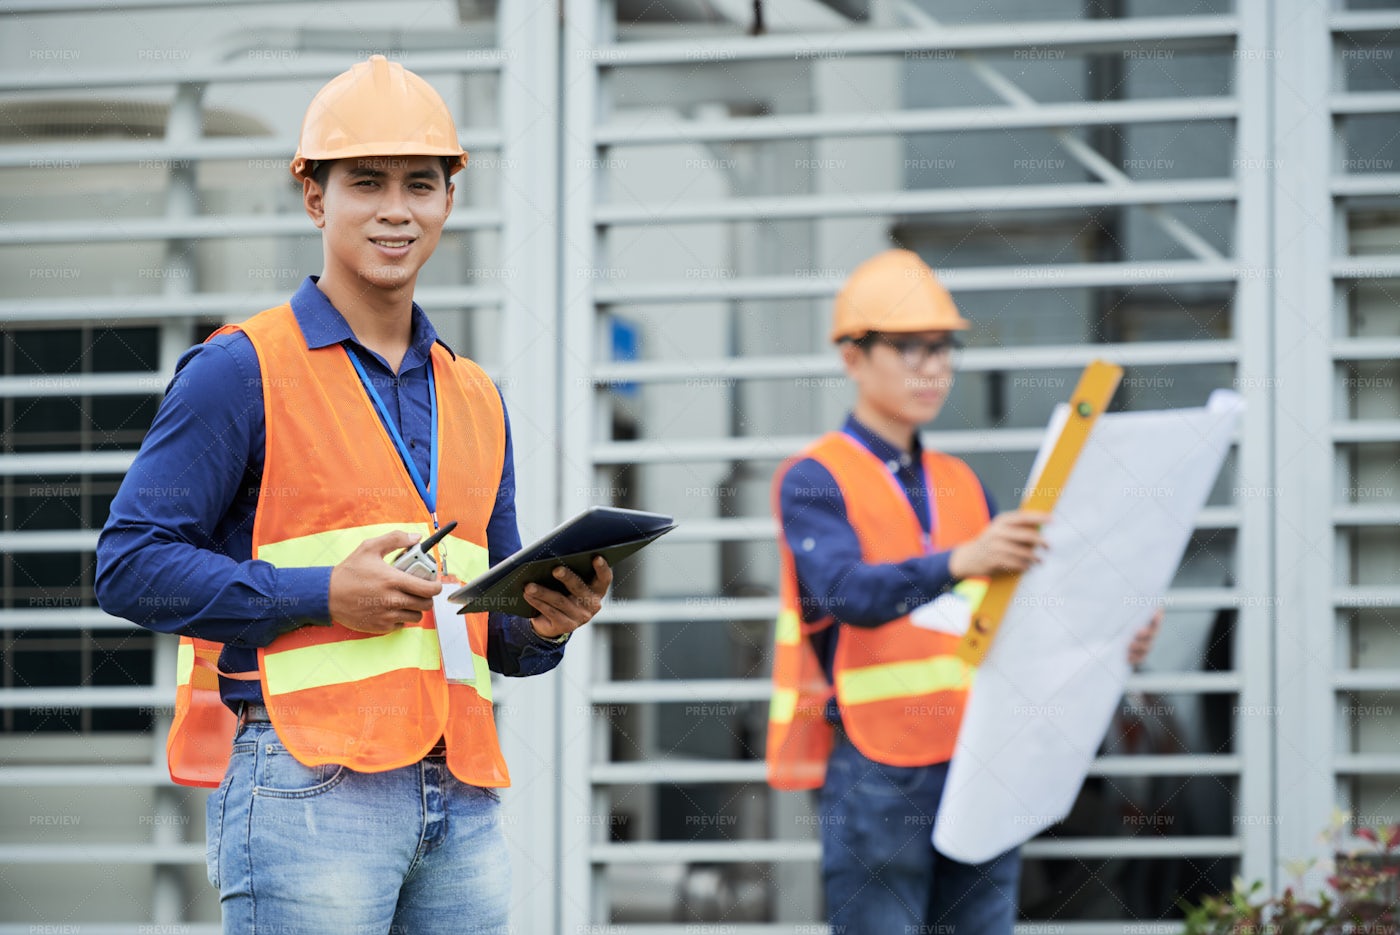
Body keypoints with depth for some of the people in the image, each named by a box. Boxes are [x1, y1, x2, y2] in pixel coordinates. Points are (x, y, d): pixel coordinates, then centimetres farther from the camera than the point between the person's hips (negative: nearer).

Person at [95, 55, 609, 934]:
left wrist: (546, 623, 2)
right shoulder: (242, 371, 1)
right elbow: (131, 563, -6)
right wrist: (323, 595, -14)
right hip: (306, 786, -6)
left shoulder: (476, 399, 20)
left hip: (461, 799, 6)